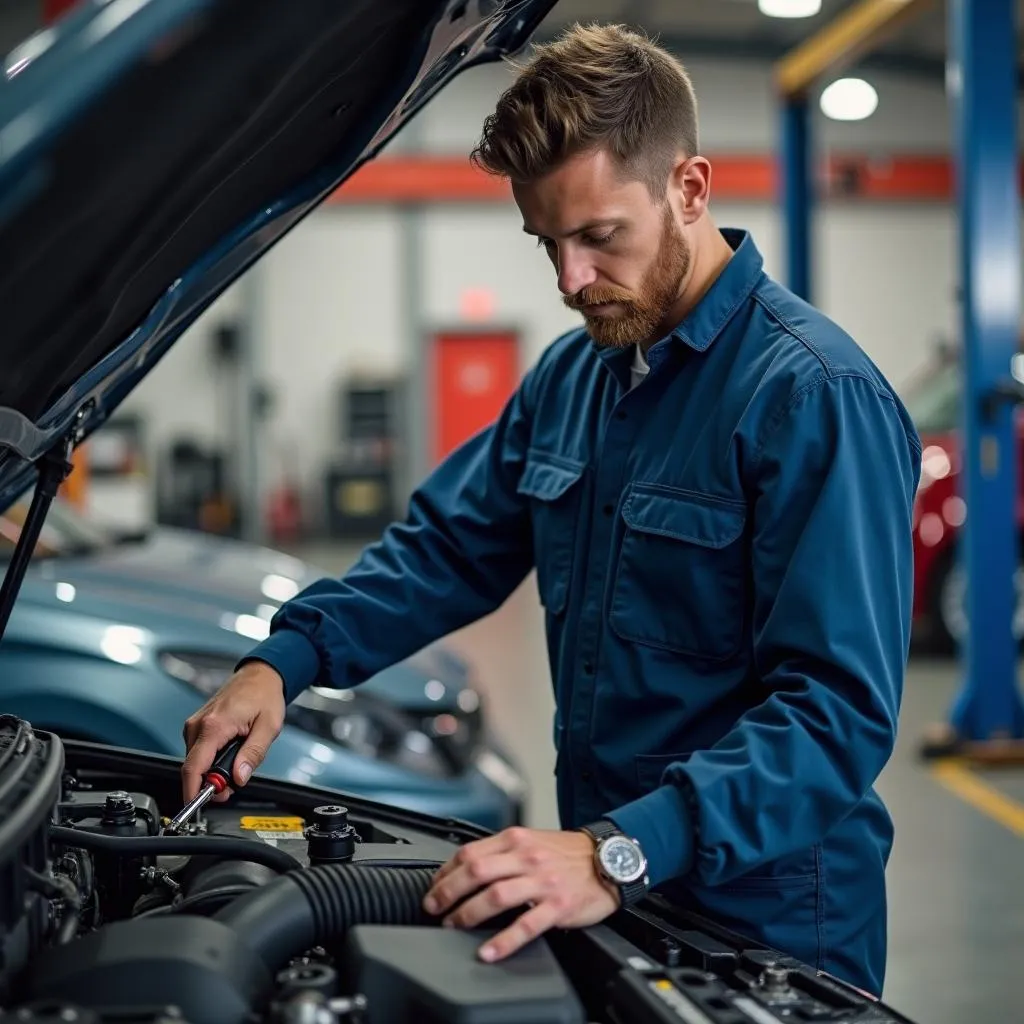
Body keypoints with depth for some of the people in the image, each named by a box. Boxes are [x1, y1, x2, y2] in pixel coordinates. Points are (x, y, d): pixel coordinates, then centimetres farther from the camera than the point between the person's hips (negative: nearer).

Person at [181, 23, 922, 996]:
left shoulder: (816, 395, -21)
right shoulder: (571, 375, 6)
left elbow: (838, 710, -28)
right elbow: (447, 545, 11)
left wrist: (621, 854, -38)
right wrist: (284, 659, -6)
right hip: (604, 898, 7)